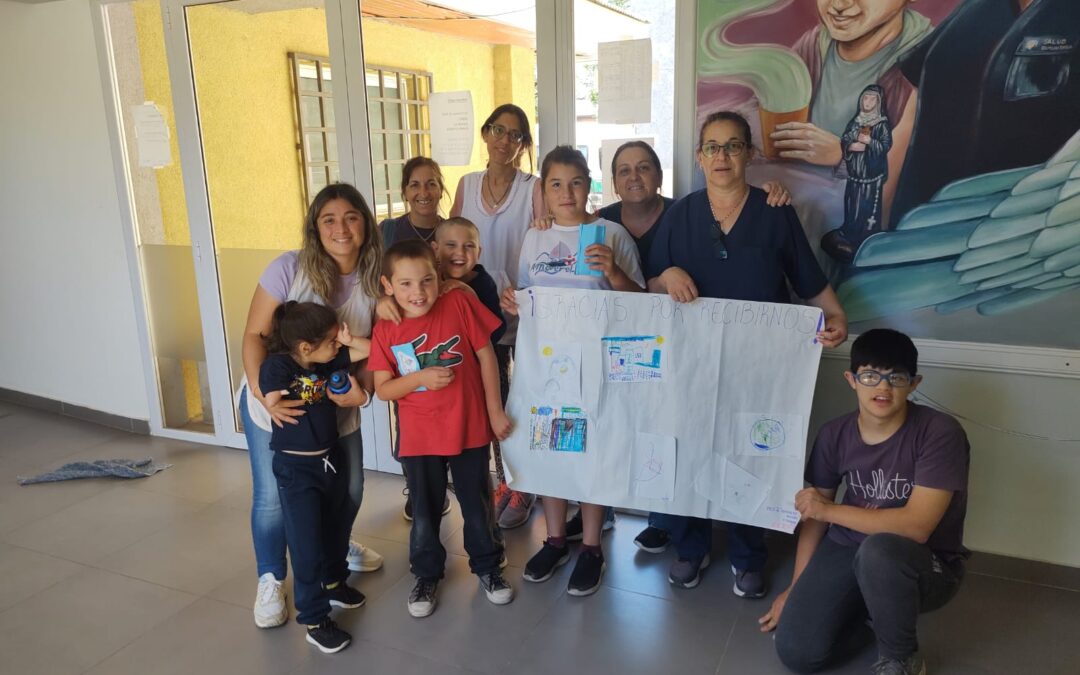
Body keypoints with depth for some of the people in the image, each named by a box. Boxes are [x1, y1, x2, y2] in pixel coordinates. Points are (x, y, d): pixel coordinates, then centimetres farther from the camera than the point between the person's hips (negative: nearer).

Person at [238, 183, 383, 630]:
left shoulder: (374, 279, -9)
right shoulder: (289, 268, -20)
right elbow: (254, 335, -18)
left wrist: (361, 389, -22)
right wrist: (263, 394, -29)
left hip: (336, 408, 4)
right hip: (275, 404, -4)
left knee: (349, 488, 14)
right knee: (274, 496, 2)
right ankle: (270, 581, 29)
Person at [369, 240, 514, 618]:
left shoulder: (460, 304, -13)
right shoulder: (385, 331, -9)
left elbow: (486, 356, -5)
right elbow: (383, 389, -5)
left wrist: (495, 410, -3)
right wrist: (420, 378, -23)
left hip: (469, 428, 0)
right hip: (419, 437, 1)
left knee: (477, 504, 16)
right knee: (425, 511, 15)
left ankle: (487, 566, 39)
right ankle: (427, 575, 38)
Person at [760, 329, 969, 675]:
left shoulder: (940, 433, -20)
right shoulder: (834, 434, -5)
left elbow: (917, 526, -27)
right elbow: (813, 514, 4)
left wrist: (829, 509, -19)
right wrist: (796, 588, 4)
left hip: (927, 564, -3)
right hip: (848, 549, 4)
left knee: (878, 549, -39)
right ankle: (865, 605, 18)